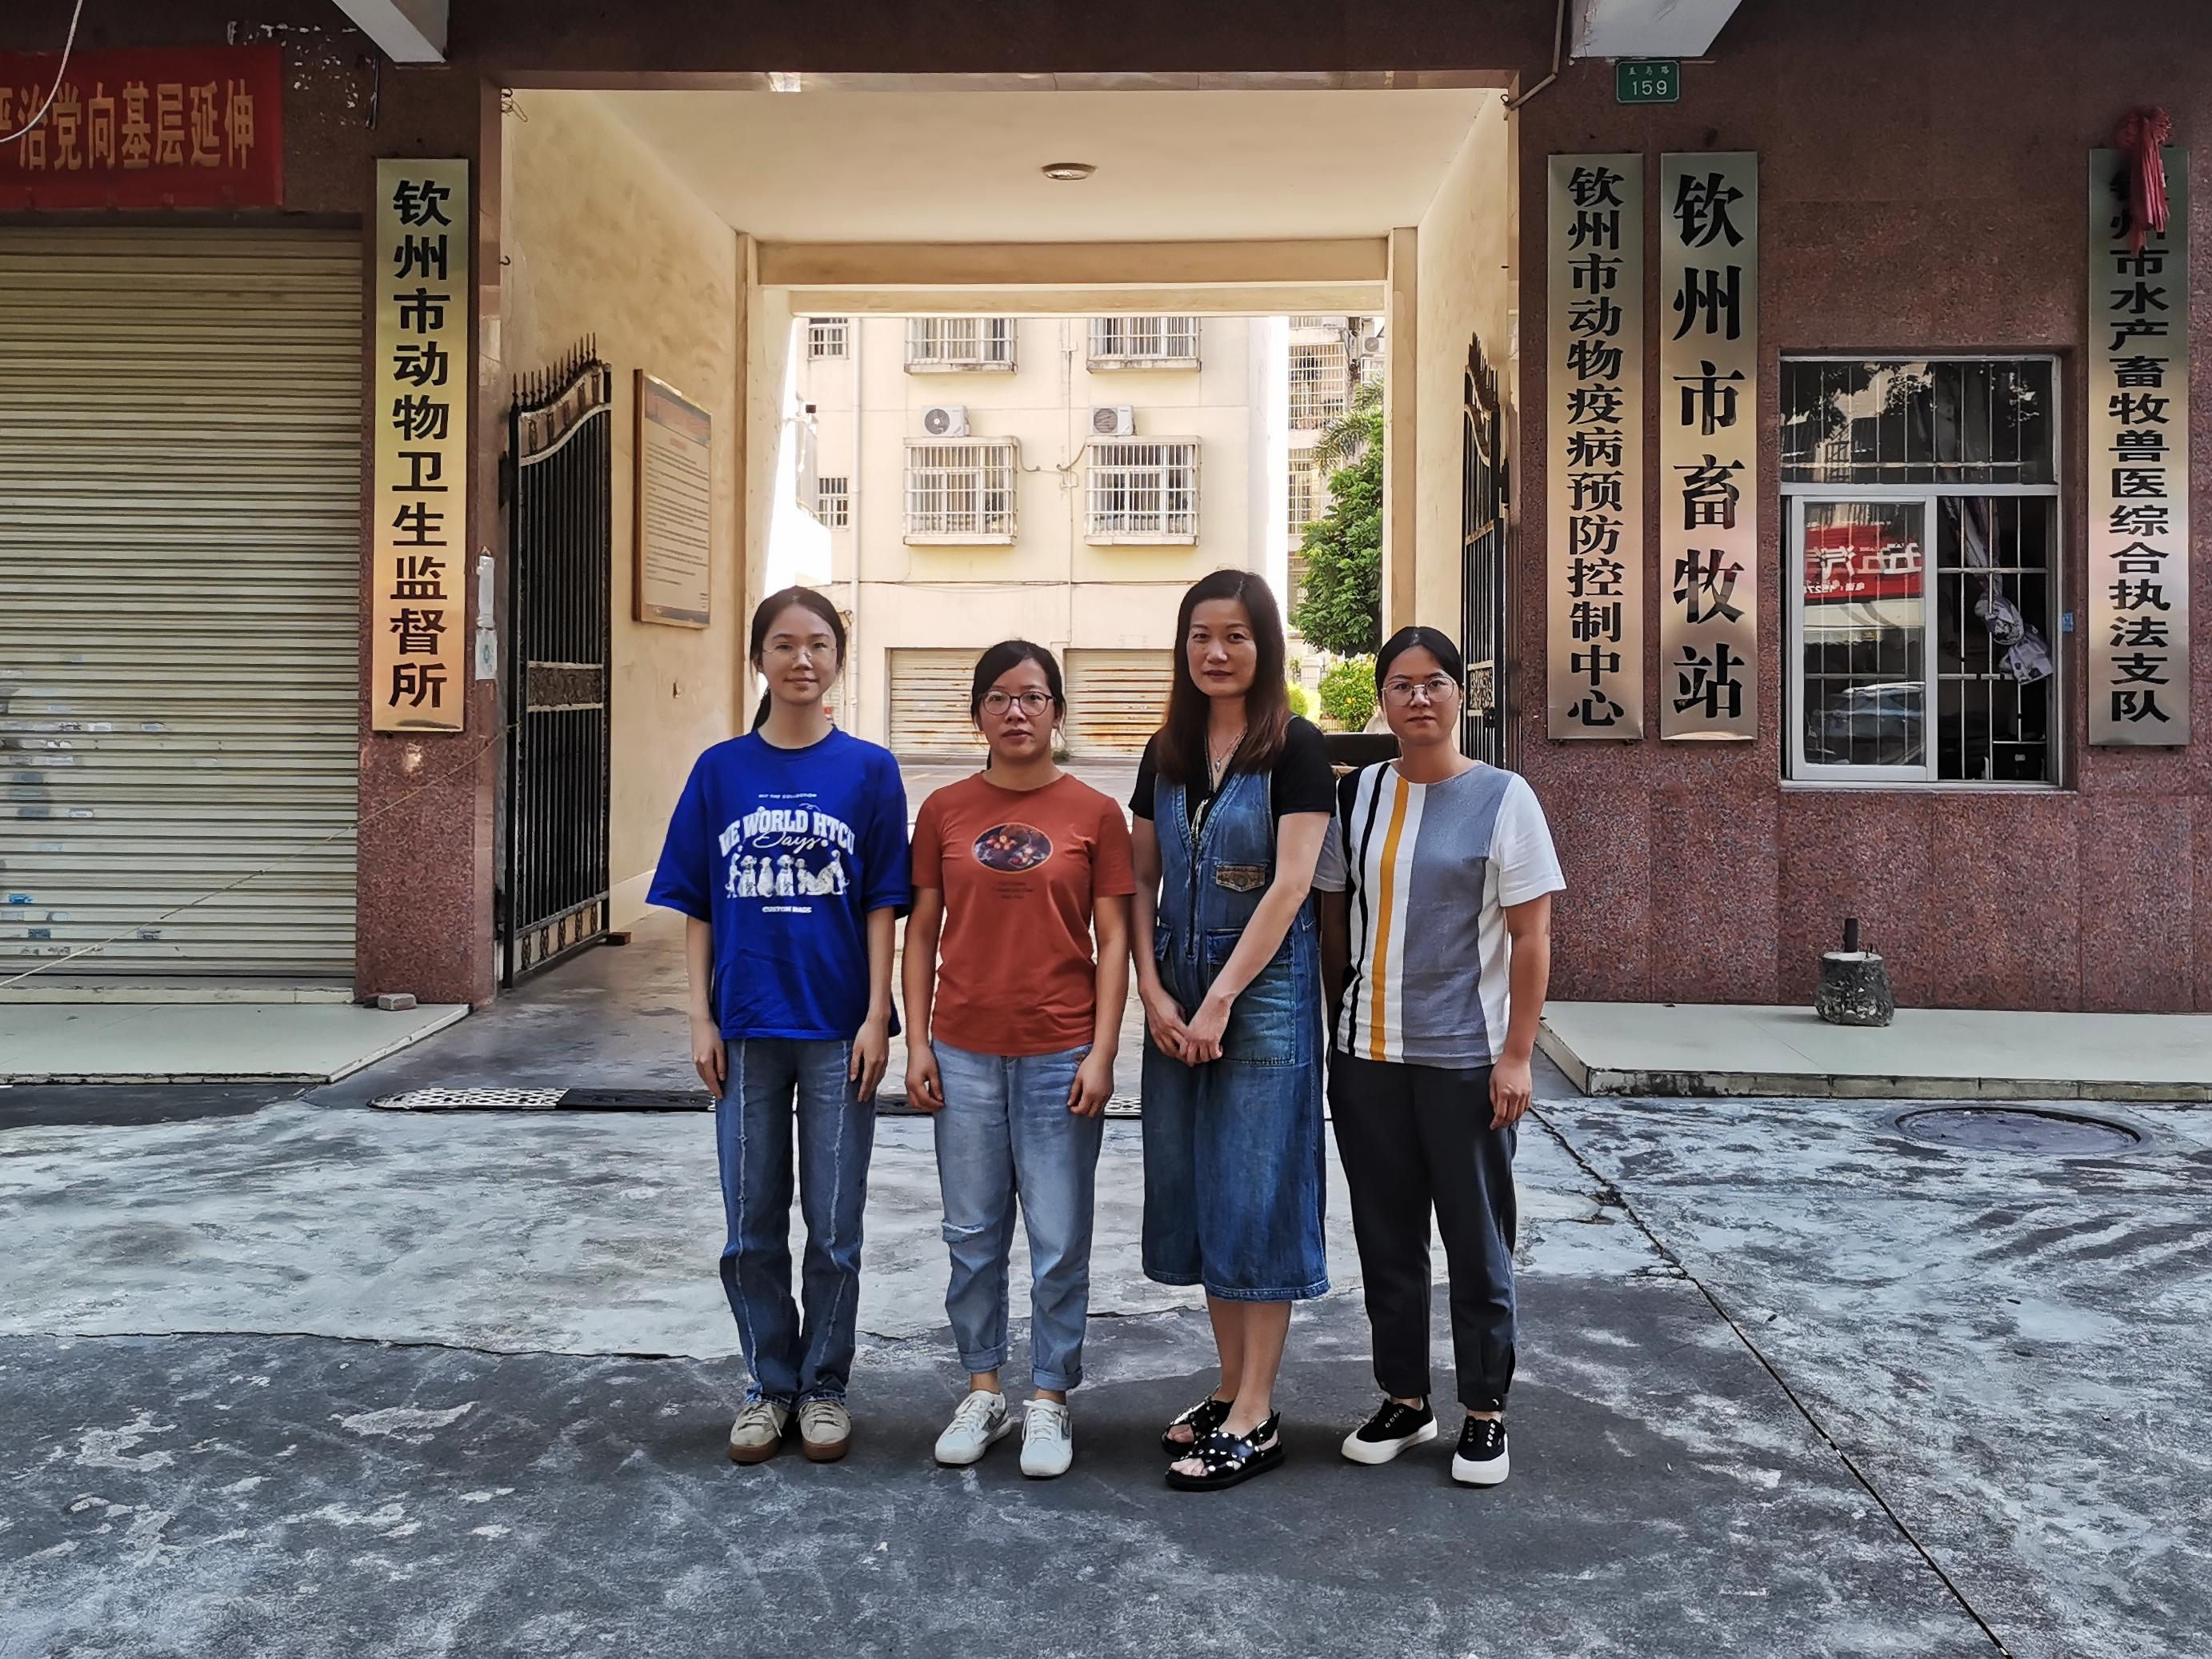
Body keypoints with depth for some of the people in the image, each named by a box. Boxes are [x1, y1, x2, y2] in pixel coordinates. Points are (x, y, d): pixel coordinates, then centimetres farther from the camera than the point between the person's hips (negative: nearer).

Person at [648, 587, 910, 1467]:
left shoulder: (868, 770, -1)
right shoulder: (720, 770, 3)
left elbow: (883, 906, -2)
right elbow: (698, 908, 5)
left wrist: (877, 1017, -8)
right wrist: (701, 1020, 0)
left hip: (838, 1030, -2)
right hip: (747, 1028, 2)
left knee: (834, 1227, 7)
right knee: (751, 1227, 10)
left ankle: (823, 1387, 24)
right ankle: (769, 1386, 27)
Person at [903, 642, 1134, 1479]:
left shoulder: (1094, 812, 0)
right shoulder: (945, 810, 4)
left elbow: (1112, 939, 0)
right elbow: (922, 932, 7)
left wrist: (1102, 1051, -6)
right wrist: (917, 1044, 2)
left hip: (1060, 1055, -2)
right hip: (965, 1053, 2)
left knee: (1060, 1241, 4)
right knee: (973, 1235, 11)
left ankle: (1051, 1400, 20)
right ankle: (982, 1391, 27)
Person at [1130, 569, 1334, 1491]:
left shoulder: (1294, 748, -7)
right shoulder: (1166, 753, 9)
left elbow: (1290, 884, -14)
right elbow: (1142, 881, 8)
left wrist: (1222, 998, -16)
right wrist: (1153, 992, -4)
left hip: (1264, 986, -6)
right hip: (1177, 993, 6)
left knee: (1254, 1191, -2)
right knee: (1194, 1187, 10)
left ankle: (1257, 1418, 7)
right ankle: (1232, 1388, 23)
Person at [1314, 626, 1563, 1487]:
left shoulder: (1501, 797, -4)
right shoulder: (1357, 794, 6)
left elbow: (1531, 937, -6)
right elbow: (1334, 921, 11)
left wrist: (1516, 1056, -11)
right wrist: (1342, 1028, 9)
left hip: (1466, 1059, -4)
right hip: (1367, 1057, 4)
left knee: (1477, 1241, 6)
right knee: (1385, 1238, 12)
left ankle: (1485, 1411, 21)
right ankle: (1403, 1398, 27)